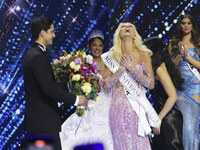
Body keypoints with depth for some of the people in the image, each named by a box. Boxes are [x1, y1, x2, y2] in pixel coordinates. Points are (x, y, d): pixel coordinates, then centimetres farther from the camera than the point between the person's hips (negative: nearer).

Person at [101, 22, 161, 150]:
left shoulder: (143, 54, 2)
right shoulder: (113, 56, 6)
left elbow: (151, 84, -2)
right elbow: (107, 85, -2)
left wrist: (132, 68, -12)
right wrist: (123, 68, -12)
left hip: (136, 106, -1)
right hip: (118, 106, 1)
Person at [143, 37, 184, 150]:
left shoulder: (159, 68, -14)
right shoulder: (159, 67, 12)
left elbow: (173, 96, -21)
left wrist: (159, 118, -19)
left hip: (169, 119, -9)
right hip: (164, 118, 9)